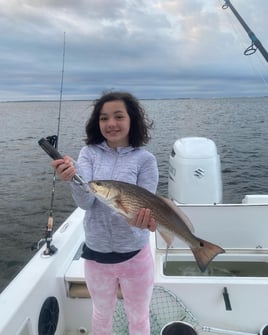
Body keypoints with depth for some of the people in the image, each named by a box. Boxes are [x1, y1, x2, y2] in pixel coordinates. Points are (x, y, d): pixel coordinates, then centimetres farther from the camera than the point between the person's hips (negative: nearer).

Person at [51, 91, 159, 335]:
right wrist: (72, 178, -40)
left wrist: (141, 218, -36)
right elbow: (85, 202, -19)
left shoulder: (145, 159, -12)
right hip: (96, 253, 2)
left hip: (134, 255, -1)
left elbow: (144, 206, -13)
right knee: (102, 315, 26)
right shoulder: (89, 153, -7)